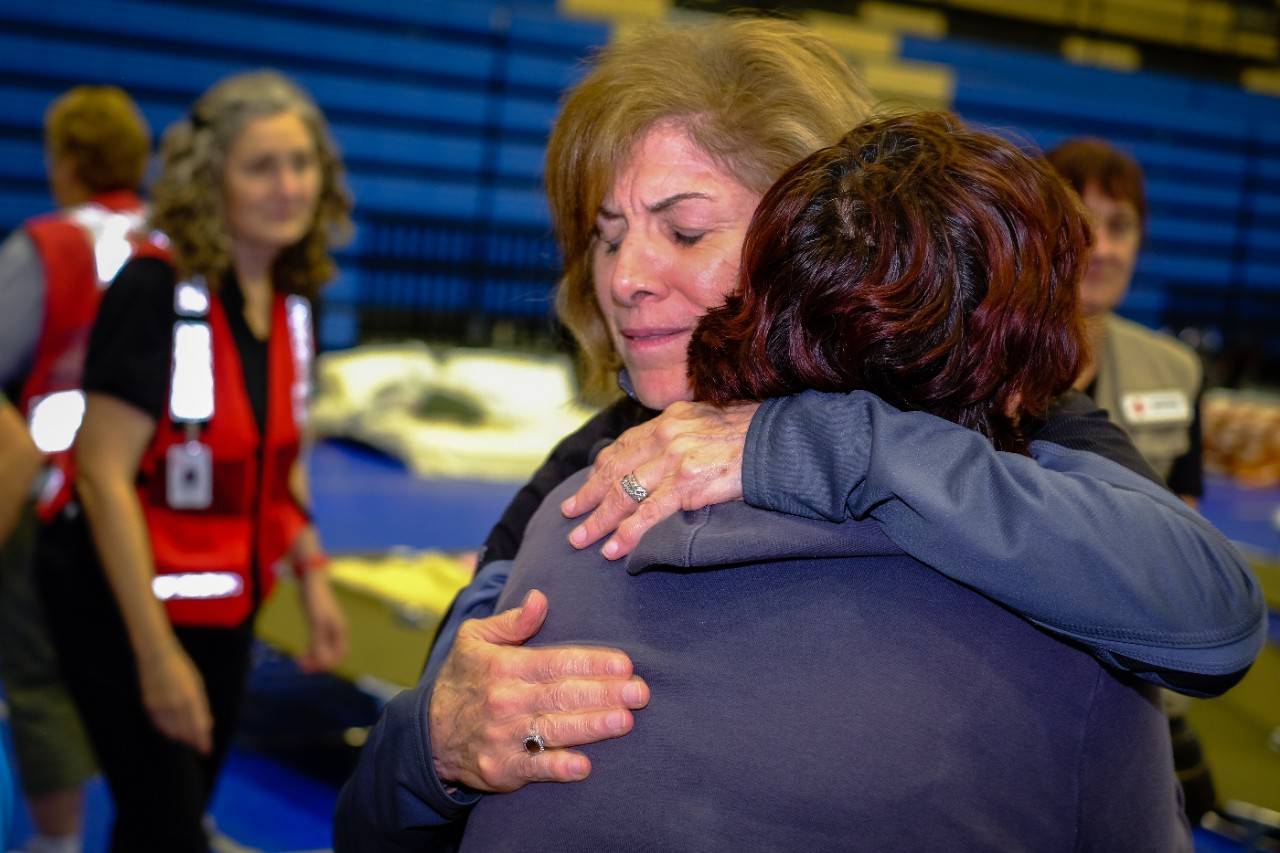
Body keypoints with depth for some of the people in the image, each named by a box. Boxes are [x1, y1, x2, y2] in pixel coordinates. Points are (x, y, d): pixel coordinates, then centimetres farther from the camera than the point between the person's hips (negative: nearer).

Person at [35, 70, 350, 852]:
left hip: (228, 608, 7)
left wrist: (312, 574, 8)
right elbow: (104, 475, -23)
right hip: (128, 605, -7)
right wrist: (156, 653, -22)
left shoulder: (292, 302, 2)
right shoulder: (157, 289, -20)